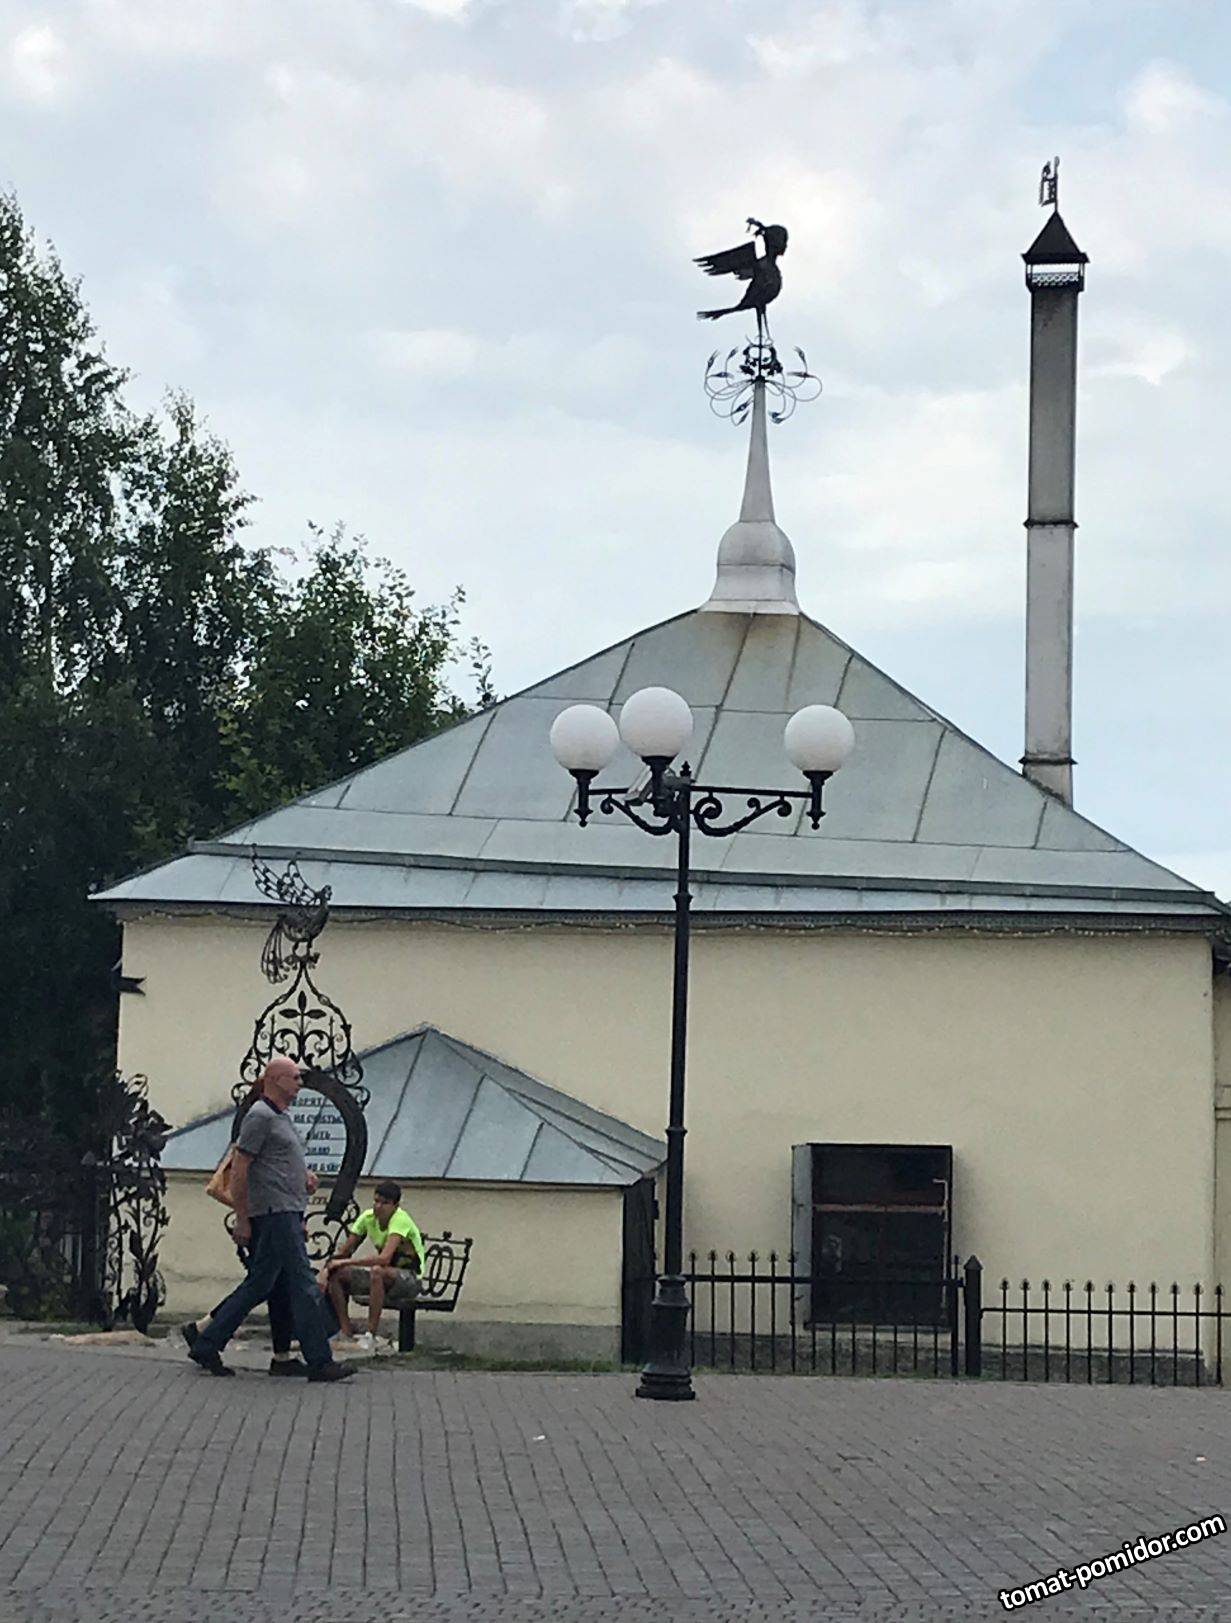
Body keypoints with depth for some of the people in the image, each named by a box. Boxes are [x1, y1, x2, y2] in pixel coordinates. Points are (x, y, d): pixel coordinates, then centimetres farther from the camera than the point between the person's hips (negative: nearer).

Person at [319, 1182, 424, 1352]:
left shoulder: (400, 1219, -22)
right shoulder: (367, 1217, -3)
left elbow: (384, 1258, -35)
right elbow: (343, 1252, 2)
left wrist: (346, 1262, -32)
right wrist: (325, 1270, -16)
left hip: (410, 1279, -7)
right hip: (383, 1280, 7)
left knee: (377, 1271, -38)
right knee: (336, 1275, -10)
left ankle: (371, 1335, -31)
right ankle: (346, 1333, -9)